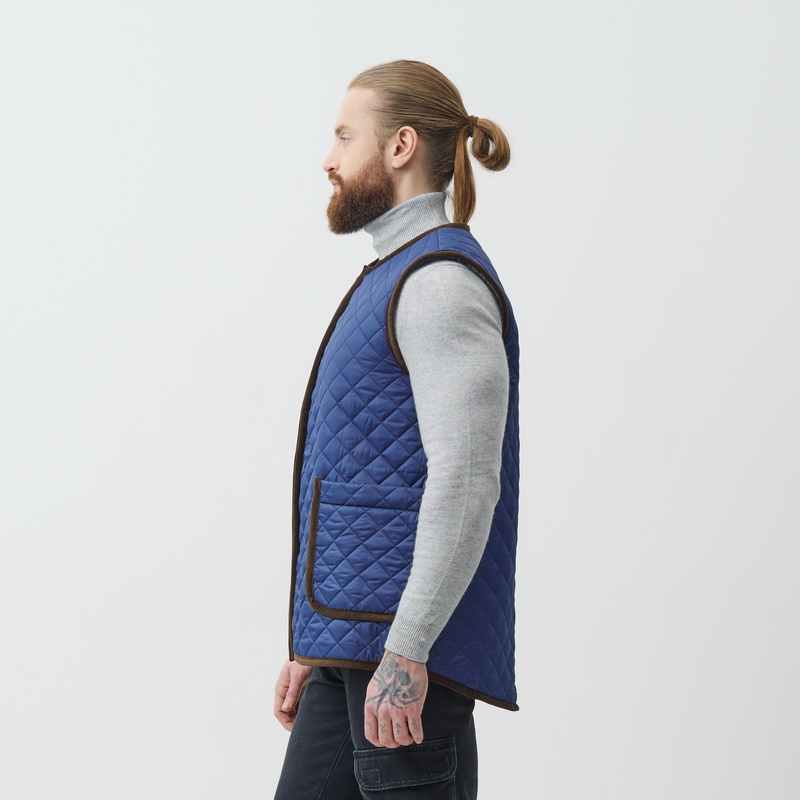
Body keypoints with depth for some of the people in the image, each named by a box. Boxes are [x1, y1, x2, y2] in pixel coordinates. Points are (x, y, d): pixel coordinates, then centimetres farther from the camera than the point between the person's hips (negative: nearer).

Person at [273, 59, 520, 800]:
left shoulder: (442, 281, -13)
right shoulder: (398, 279, 20)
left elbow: (466, 481, -22)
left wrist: (405, 653, -24)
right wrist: (315, 644, 22)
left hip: (412, 635, -10)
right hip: (353, 637, 10)